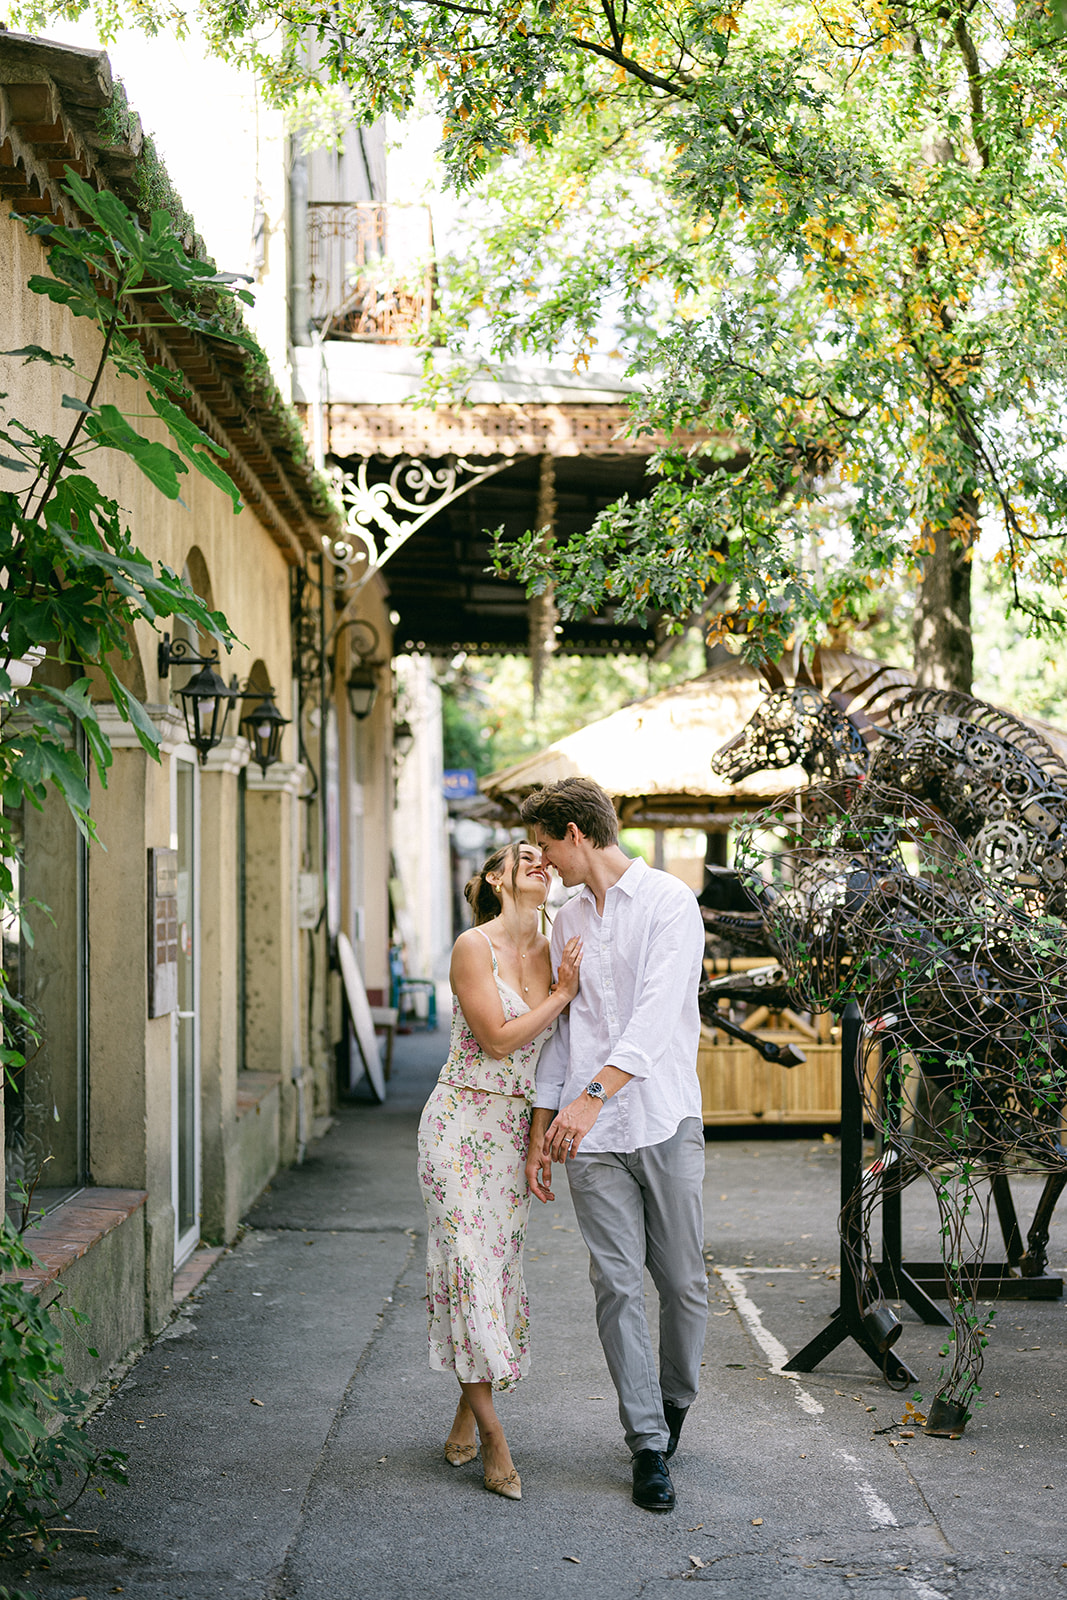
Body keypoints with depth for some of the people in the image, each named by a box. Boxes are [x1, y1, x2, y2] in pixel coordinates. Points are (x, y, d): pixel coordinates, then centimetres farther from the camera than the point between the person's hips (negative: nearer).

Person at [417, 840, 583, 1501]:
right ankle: (493, 1438, -5)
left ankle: (468, 1415, 20)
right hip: (463, 1120, -6)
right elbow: (498, 1039, -15)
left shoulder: (553, 951, 7)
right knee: (470, 1263, -8)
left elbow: (554, 1047, 11)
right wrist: (563, 995, -11)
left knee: (502, 1264, 7)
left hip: (518, 1125, 6)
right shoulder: (473, 946, -10)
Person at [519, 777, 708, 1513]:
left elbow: (658, 1012, -17)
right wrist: (543, 1126, 11)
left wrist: (593, 1094, -26)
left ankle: (677, 1399, 30)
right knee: (618, 1286, -1)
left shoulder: (667, 901, -5)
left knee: (683, 1280, 4)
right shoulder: (568, 920, 14)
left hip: (665, 1121, -4)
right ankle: (649, 1445, 6)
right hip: (590, 1132, 4)